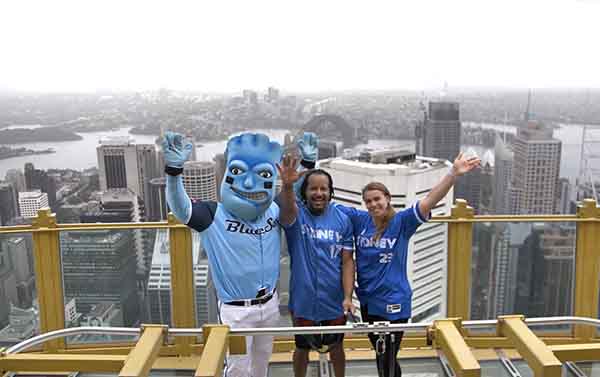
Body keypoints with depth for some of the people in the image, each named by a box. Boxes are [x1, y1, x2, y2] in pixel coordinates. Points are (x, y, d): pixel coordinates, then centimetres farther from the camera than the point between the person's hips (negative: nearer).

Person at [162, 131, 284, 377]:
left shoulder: (274, 211, -4)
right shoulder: (214, 216, -18)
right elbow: (180, 208, -32)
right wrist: (174, 169, -48)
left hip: (270, 304, 5)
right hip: (236, 310, -5)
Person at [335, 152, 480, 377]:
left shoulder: (402, 222, -10)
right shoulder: (359, 220, -2)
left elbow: (429, 201, -21)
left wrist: (454, 174, -33)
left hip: (393, 302, -4)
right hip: (367, 301, 4)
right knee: (381, 356, 22)